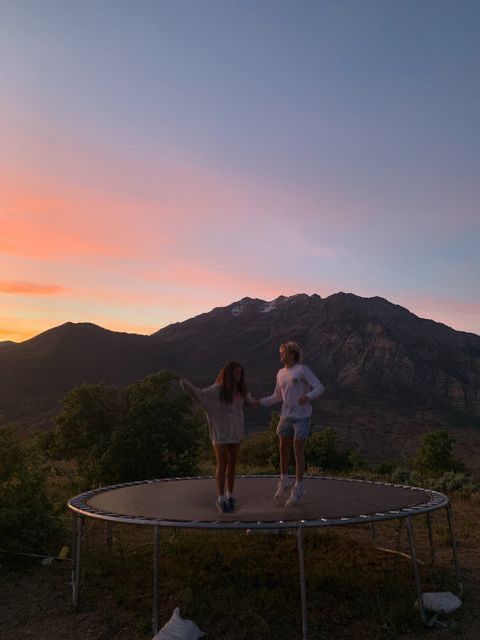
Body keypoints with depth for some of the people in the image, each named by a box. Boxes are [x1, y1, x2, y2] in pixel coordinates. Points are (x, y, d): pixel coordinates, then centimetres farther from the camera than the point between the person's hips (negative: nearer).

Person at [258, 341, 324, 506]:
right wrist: (259, 402, 5)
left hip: (302, 417, -5)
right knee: (283, 448, 7)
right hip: (286, 417, 5)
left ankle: (298, 487, 8)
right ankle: (284, 481, 25)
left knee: (298, 451, -4)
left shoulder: (304, 370, -8)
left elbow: (319, 388, -15)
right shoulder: (281, 374, 10)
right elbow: (277, 397, 17)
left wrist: (308, 396, -35)